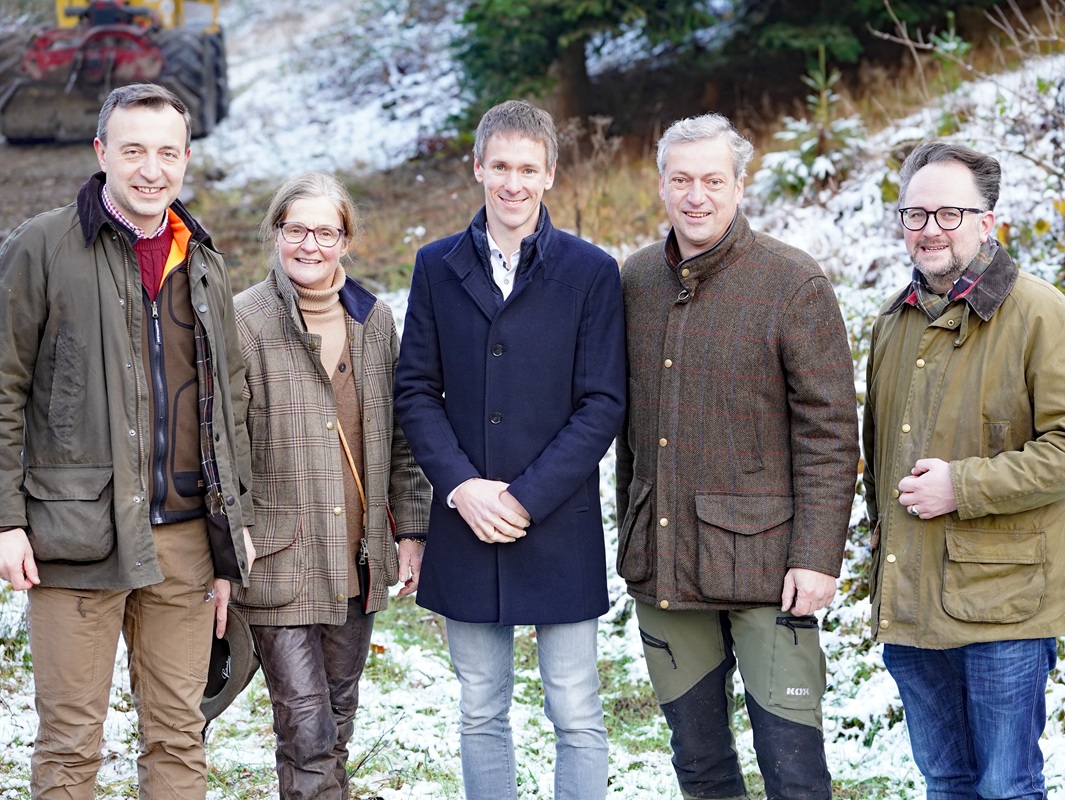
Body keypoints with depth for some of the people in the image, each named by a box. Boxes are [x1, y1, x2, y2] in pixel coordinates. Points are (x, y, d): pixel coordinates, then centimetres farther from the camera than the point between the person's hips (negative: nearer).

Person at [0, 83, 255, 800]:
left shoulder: (204, 263, 14)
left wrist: (236, 519, 14)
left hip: (185, 535, 5)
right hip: (79, 530, -4)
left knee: (179, 733, 9)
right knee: (71, 740, 0)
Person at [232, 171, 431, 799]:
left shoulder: (375, 320, 7)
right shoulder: (245, 322, -8)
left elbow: (400, 437, 14)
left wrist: (411, 531, 11)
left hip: (359, 561, 5)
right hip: (279, 559, -5)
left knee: (340, 718, 15)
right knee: (306, 729, -8)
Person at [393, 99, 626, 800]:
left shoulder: (592, 272, -2)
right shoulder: (438, 267, 6)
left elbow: (603, 405, -6)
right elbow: (416, 392, 4)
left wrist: (526, 499, -13)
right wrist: (461, 487, -10)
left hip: (560, 528, -2)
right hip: (465, 529, 3)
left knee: (577, 715, 2)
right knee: (481, 712, 11)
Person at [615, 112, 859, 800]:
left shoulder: (794, 283, -7)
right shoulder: (636, 281, 10)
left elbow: (830, 430, -8)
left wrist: (817, 556, -14)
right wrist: (632, 535, 16)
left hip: (763, 561, -5)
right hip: (661, 563, 5)